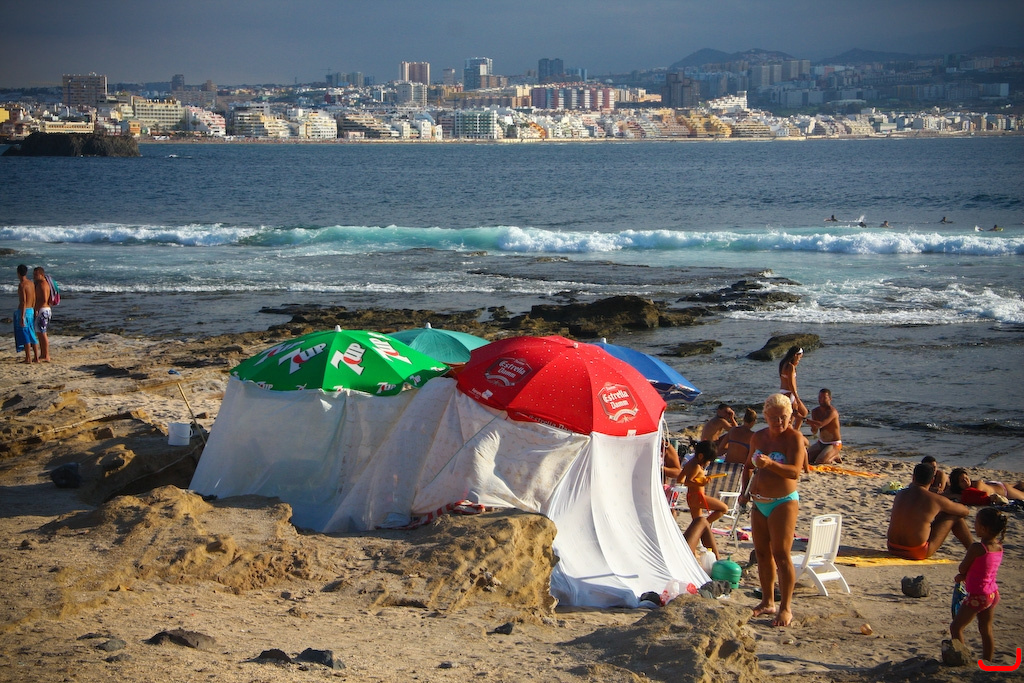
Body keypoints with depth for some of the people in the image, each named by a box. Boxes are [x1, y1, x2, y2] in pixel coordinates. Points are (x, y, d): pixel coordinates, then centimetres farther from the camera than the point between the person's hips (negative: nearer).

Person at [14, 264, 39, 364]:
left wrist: (22, 316, -21)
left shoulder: (22, 285, -15)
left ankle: (28, 358, -1)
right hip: (31, 311, 8)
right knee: (32, 336, 11)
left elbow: (23, 301, -20)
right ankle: (36, 357, 12)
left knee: (25, 336, -2)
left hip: (23, 311, -8)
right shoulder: (31, 283, 10)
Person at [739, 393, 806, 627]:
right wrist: (745, 490, 11)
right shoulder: (758, 437, 9)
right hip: (759, 503, 7)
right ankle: (767, 601, 23)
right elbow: (748, 465, 24)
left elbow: (795, 471, -24)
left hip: (783, 502, -7)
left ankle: (786, 608, -6)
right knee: (762, 553, 12)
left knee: (781, 554, -10)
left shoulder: (794, 437, -11)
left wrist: (770, 463, -38)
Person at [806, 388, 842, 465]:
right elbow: (814, 432, 1)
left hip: (834, 444, -8)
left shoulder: (832, 411, -22)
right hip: (821, 443, 8)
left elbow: (821, 424, -37)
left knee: (819, 461, -28)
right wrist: (813, 428, -24)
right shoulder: (815, 411, 3)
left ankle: (835, 457, 5)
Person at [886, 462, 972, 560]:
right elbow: (964, 511, 8)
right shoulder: (935, 499, -9)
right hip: (918, 553, -5)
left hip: (893, 549, 5)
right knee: (954, 516, 10)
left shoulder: (899, 494, 4)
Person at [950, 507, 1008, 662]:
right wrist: (964, 576, 9)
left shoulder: (977, 548, -24)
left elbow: (962, 568, -11)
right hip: (993, 593, 8)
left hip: (977, 596, -8)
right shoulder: (999, 546, 0)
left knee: (956, 627, 5)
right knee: (986, 630, 19)